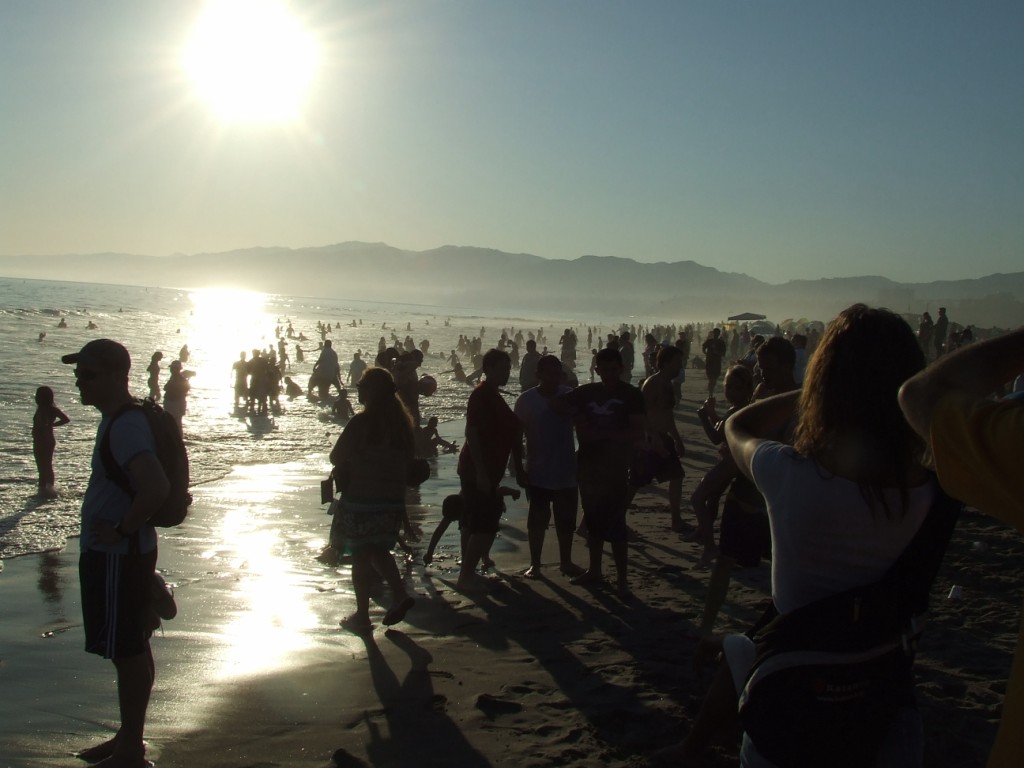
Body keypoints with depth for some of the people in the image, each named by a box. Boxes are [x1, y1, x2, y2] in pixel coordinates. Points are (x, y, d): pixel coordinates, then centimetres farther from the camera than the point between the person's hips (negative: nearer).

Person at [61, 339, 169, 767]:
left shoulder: (125, 426, -22)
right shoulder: (118, 419, 10)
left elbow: (156, 487, -37)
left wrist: (122, 530, -23)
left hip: (119, 556, -10)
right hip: (110, 553, 10)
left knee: (128, 650, 0)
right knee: (129, 648, 18)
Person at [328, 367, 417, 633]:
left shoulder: (361, 422, -16)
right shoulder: (401, 421, 4)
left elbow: (337, 457, -12)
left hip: (360, 501, -6)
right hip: (393, 501, 6)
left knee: (361, 557, 6)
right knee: (379, 551, 23)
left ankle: (362, 616, 13)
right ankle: (400, 593, 7)